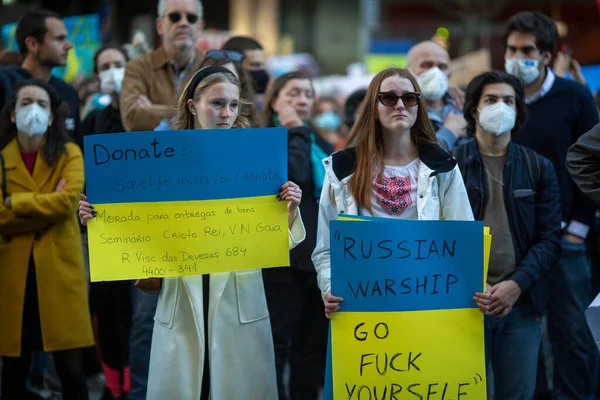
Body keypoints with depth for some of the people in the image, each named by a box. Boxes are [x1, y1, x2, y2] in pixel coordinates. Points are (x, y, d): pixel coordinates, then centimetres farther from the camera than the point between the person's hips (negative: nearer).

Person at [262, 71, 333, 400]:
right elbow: (293, 174, -21)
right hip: (282, 259, -6)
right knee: (276, 344, -5)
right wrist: (296, 132, -9)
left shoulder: (323, 146, 18)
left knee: (313, 345, 10)